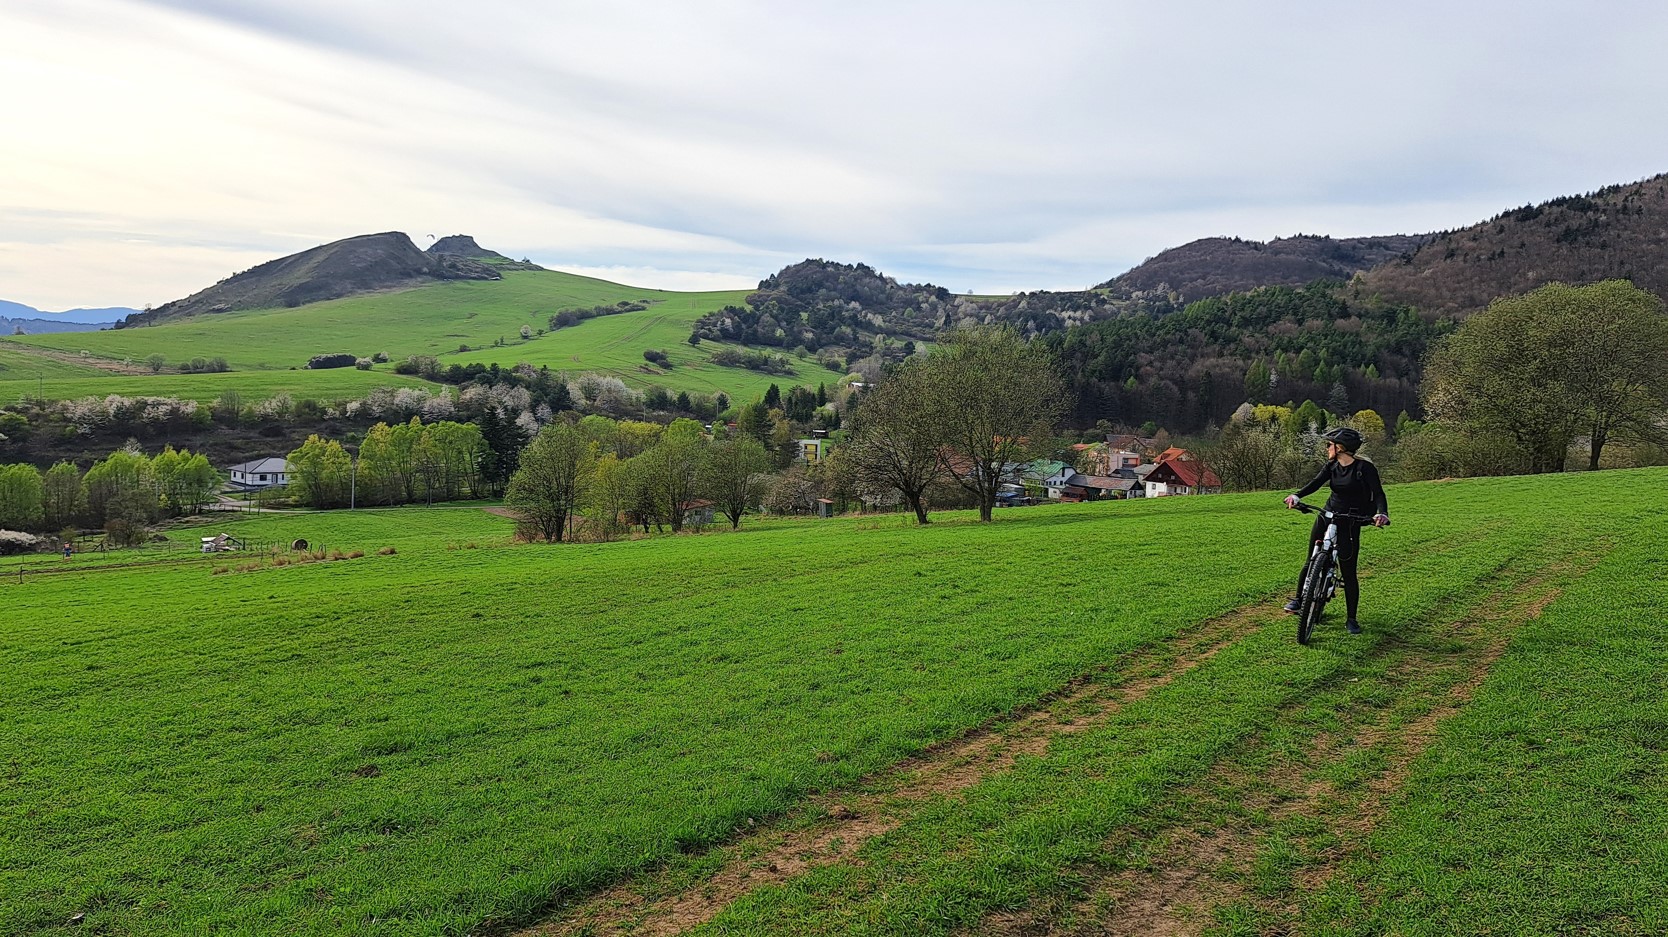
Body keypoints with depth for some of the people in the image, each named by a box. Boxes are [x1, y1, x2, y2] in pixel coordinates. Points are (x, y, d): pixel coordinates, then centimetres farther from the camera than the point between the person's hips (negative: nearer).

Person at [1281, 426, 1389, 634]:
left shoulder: (1365, 468, -11)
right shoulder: (1332, 466, 3)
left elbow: (1378, 493, -17)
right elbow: (1315, 483, -12)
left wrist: (1382, 513, -37)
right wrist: (1296, 495, -31)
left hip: (1350, 524, -5)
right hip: (1326, 517, 5)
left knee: (1348, 572, -2)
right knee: (1312, 560, 8)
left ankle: (1352, 619, 10)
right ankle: (1299, 598, 26)